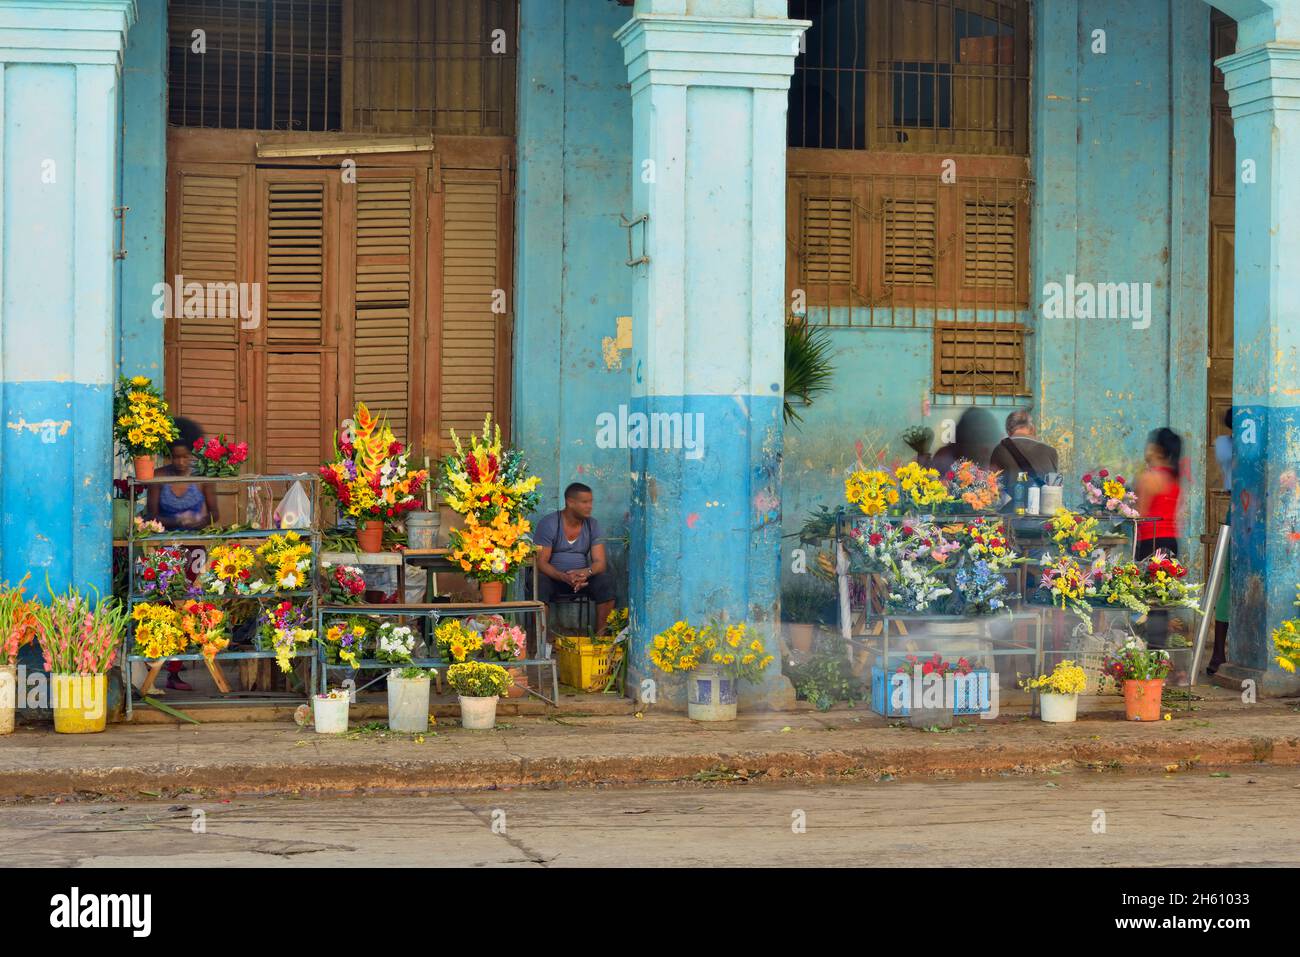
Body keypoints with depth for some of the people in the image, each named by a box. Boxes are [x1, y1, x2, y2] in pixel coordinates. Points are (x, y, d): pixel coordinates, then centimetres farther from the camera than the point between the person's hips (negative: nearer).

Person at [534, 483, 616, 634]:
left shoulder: (592, 525, 3)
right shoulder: (548, 524, -9)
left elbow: (600, 562, -3)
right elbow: (541, 562, -14)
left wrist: (586, 573, -28)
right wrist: (564, 577, -33)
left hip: (582, 577, 3)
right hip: (553, 577, -3)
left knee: (605, 582, -25)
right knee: (540, 584, -36)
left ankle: (601, 634, -20)